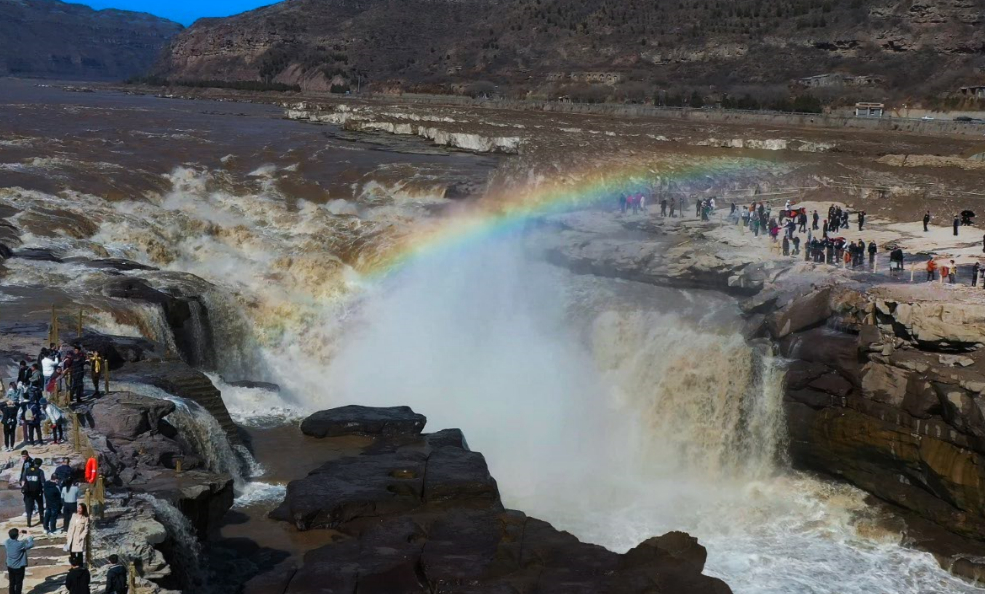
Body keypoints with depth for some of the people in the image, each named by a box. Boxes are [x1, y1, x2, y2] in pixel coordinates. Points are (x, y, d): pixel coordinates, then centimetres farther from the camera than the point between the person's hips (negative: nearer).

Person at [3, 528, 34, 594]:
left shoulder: (7, 542, -10)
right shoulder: (20, 544, -28)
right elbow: (31, 544, -19)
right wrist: (28, 536, -8)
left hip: (10, 566, 6)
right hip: (19, 567, -6)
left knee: (12, 582, 20)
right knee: (18, 583, 10)